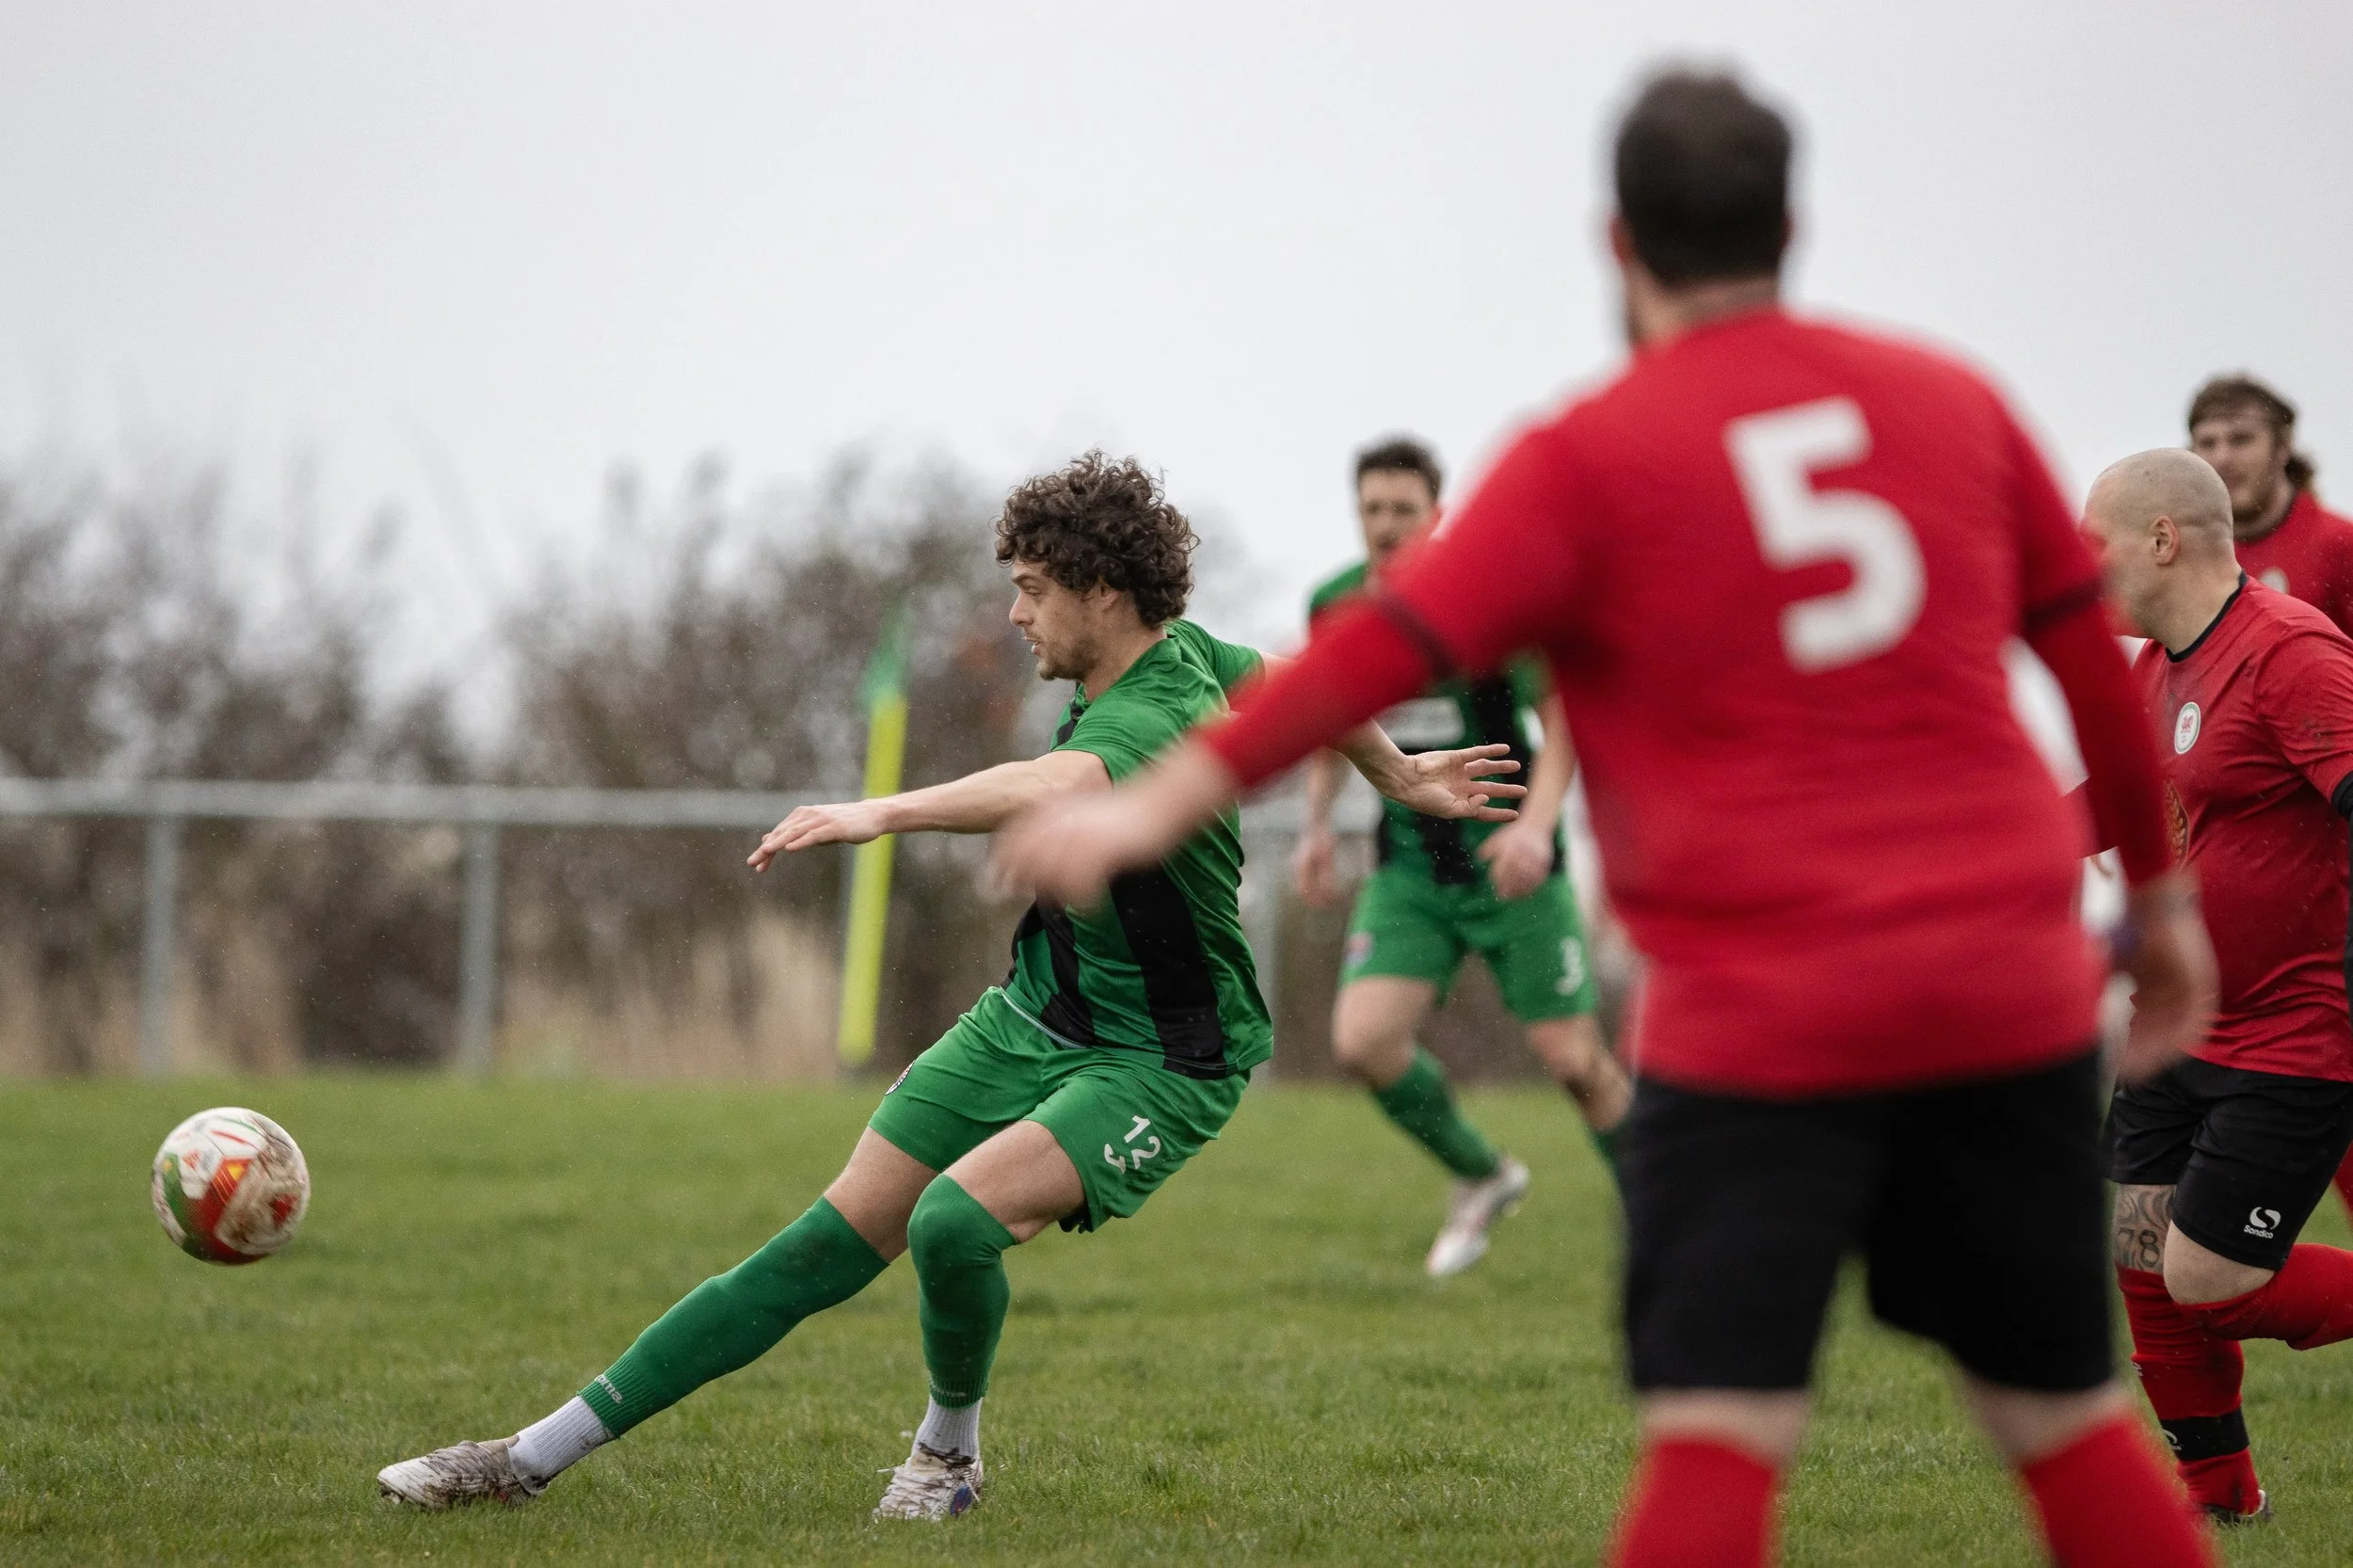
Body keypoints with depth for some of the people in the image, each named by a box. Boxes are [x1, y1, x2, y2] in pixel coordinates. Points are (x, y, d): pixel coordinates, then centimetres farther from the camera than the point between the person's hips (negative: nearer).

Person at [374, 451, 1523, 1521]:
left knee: (956, 1220, -32)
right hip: (1032, 1018, 8)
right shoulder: (1184, 649, -1)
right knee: (830, 1244, 1)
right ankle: (538, 1455, -2)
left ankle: (948, 1455, -1)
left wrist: (885, 812, -60)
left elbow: (1061, 787, -52)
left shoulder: (1156, 721, -28)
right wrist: (1399, 776, 33)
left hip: (1159, 1065, -8)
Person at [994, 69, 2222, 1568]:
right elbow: (2096, 658, 17)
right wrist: (2159, 889, 28)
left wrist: (1160, 802, -15)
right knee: (2067, 1418, 13)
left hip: (1760, 1015, -4)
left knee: (1716, 1433, -8)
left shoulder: (1588, 460, -3)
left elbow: (1386, 647, -14)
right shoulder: (1951, 402, 10)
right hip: (2012, 993, 4)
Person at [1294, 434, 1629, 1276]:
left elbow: (1560, 718, -11)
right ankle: (1481, 1176, 12)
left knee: (1573, 1058, -4)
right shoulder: (1334, 605, -1)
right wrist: (1316, 826, 5)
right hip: (1409, 867, 4)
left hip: (1511, 866, -3)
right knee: (1363, 1040, -14)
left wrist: (1535, 823, -27)